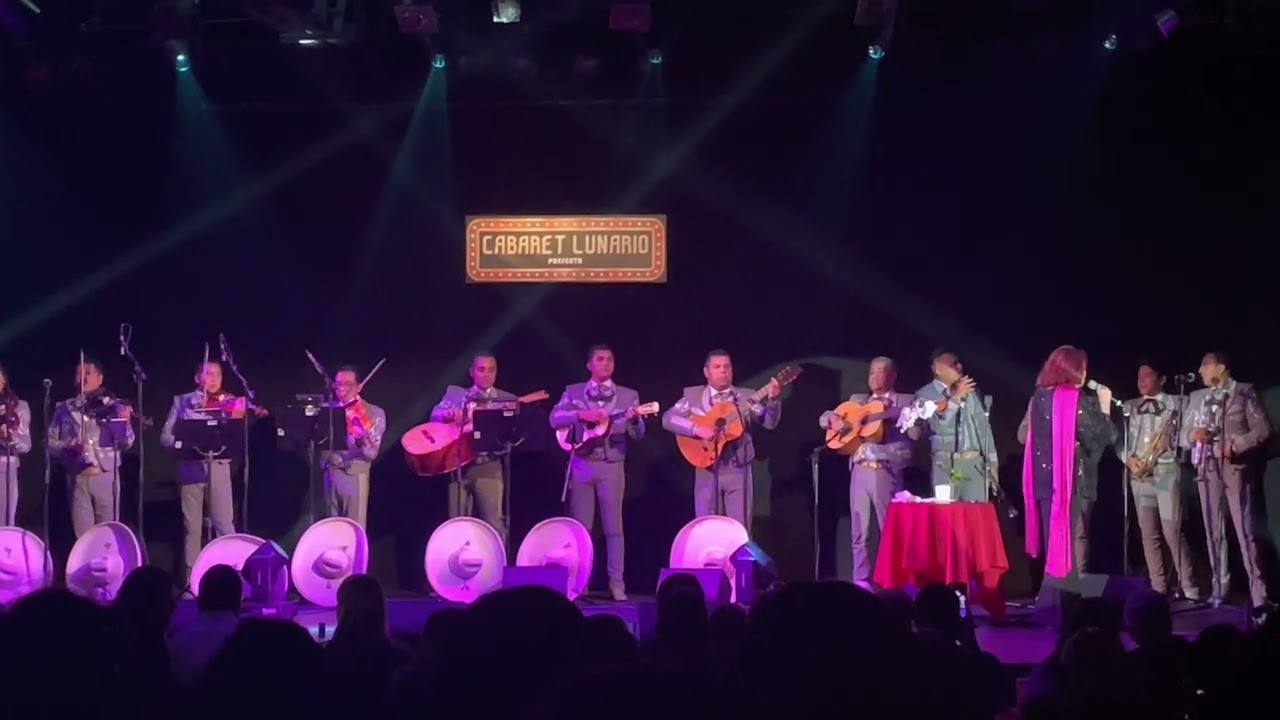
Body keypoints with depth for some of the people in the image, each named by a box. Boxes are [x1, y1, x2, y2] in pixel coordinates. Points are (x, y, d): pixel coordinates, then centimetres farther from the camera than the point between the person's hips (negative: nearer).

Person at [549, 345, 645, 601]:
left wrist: (633, 420, -20)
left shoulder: (628, 395, 8)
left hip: (612, 466, 0)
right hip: (581, 464, 0)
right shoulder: (573, 392, 9)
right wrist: (580, 414, -19)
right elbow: (555, 418, -4)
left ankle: (616, 584, 2)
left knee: (613, 526, -1)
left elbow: (637, 435, 2)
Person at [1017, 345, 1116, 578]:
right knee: (1074, 541, 0)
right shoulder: (1078, 400, -12)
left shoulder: (1038, 397, 7)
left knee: (1053, 541, 13)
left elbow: (1023, 435, 14)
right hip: (1073, 480, -6)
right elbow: (1105, 436, -9)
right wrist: (1105, 408, 3)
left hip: (1043, 479, 6)